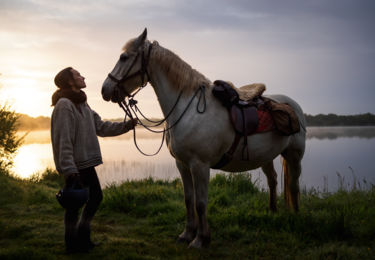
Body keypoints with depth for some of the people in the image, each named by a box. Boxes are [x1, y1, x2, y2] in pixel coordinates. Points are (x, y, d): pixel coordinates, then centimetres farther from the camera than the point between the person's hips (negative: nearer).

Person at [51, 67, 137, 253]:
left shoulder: (83, 105, 15)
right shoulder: (64, 105, -16)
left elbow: (102, 127, 16)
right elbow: (63, 140, -21)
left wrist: (126, 125, 6)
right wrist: (69, 169, -26)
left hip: (86, 163, 10)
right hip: (74, 165, -10)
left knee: (96, 196, 16)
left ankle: (82, 237, 31)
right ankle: (72, 244, 17)